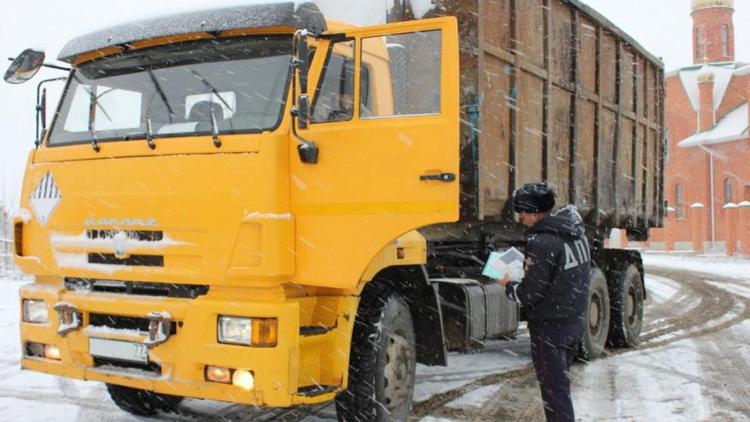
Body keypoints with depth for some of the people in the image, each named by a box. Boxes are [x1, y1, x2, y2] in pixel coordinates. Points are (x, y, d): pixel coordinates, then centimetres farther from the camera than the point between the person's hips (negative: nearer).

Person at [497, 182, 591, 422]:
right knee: (559, 382, 22)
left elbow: (529, 294, -20)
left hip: (550, 327, -9)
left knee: (554, 389, 1)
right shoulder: (576, 234, 6)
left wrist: (508, 285, -1)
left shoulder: (541, 243, -22)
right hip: (575, 321, 9)